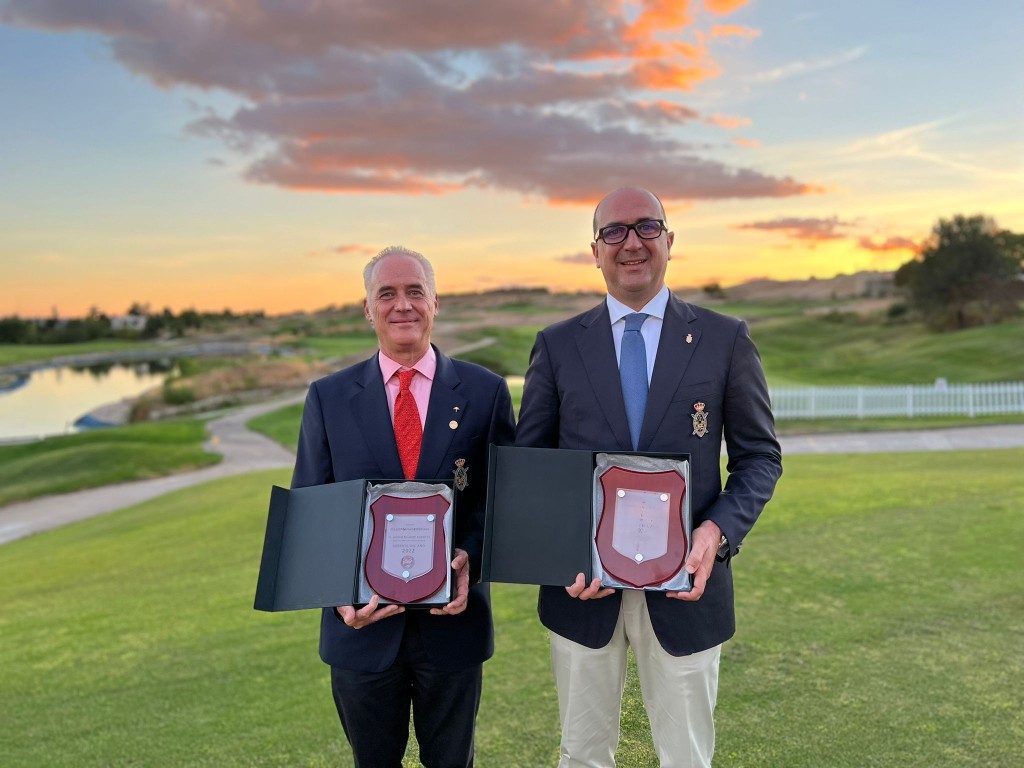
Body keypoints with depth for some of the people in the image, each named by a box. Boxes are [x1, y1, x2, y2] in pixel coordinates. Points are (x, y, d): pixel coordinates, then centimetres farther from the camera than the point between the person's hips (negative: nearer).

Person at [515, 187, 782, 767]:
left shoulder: (726, 339, -1)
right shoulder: (557, 345, 2)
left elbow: (760, 455, 2)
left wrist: (719, 530, -16)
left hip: (686, 583, 0)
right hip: (581, 585, 1)